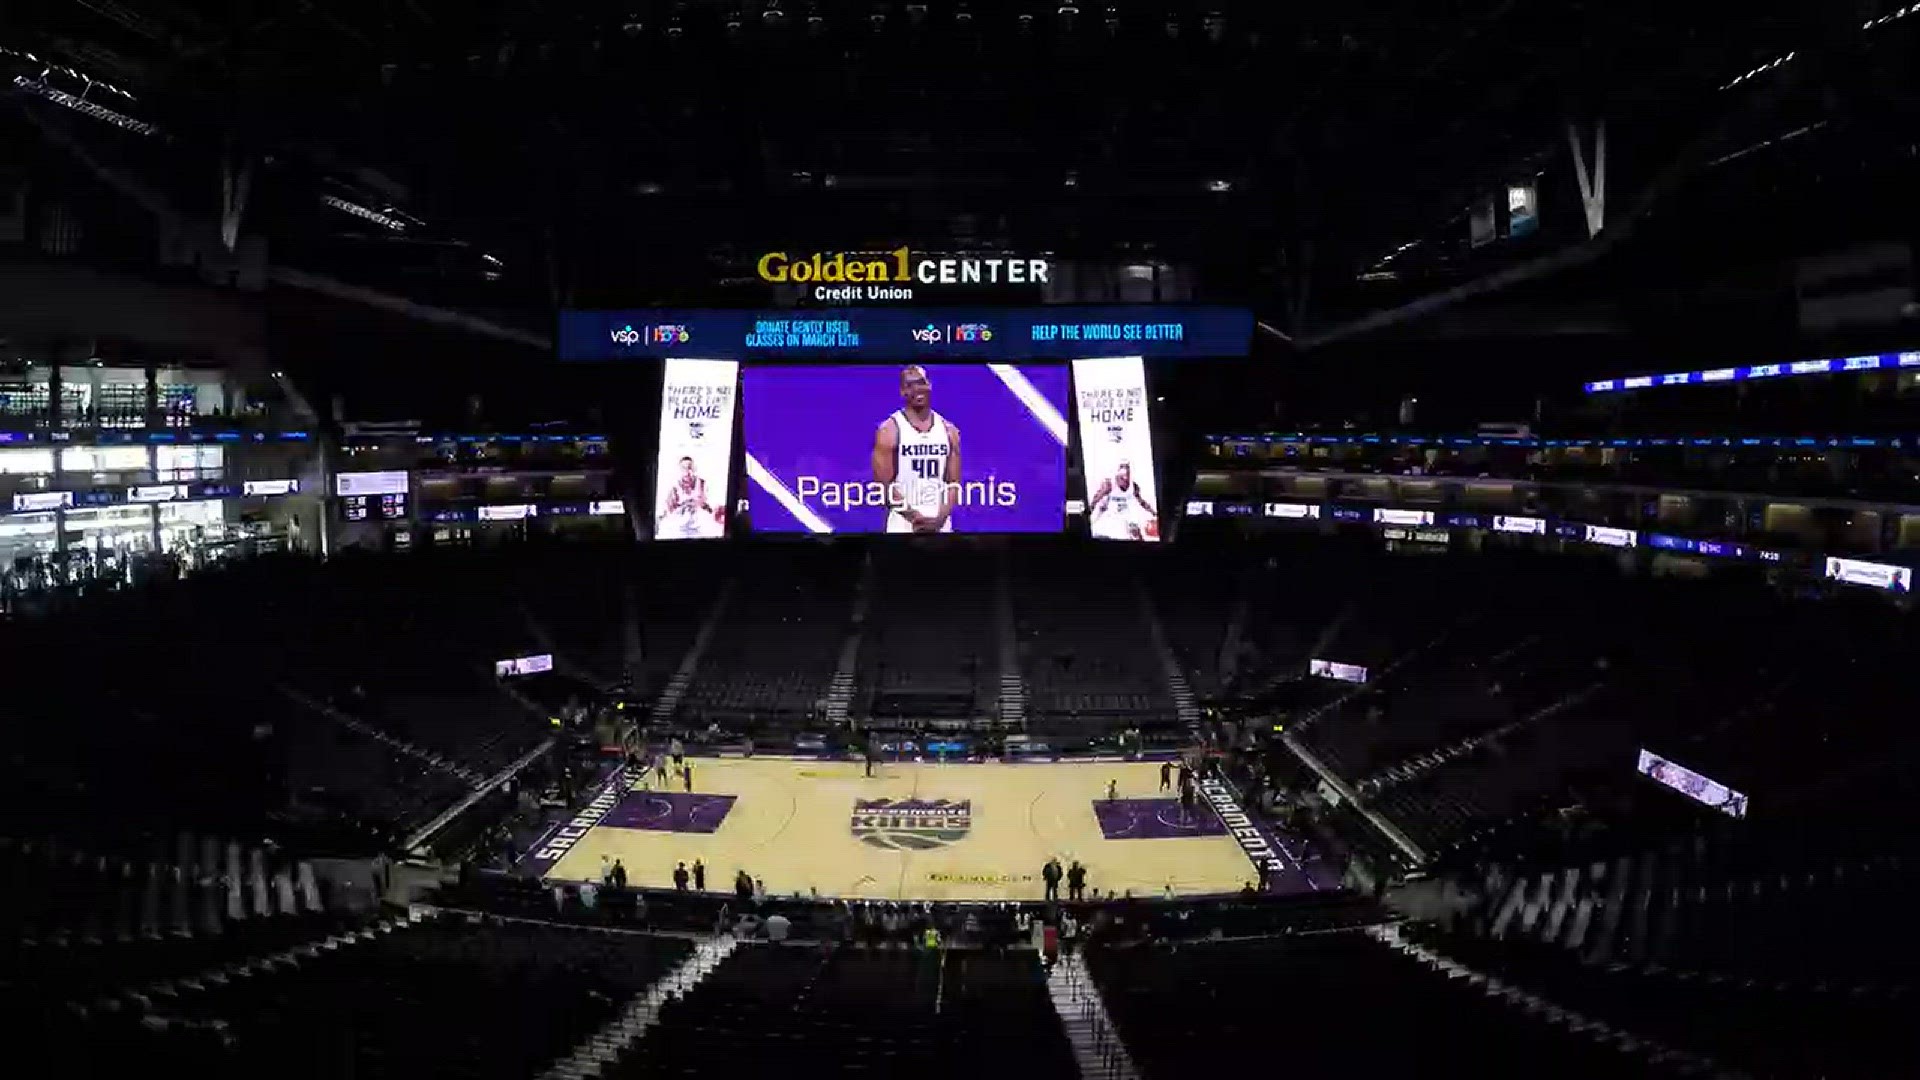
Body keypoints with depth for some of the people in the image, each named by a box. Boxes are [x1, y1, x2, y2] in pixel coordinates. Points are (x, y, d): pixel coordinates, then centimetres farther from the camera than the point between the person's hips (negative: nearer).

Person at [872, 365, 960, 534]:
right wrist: (916, 518, -15)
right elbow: (883, 485, -9)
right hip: (904, 525, -4)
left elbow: (953, 482, 7)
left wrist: (941, 518, -8)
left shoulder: (948, 430, 8)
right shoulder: (889, 431, -5)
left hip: (940, 525, 4)